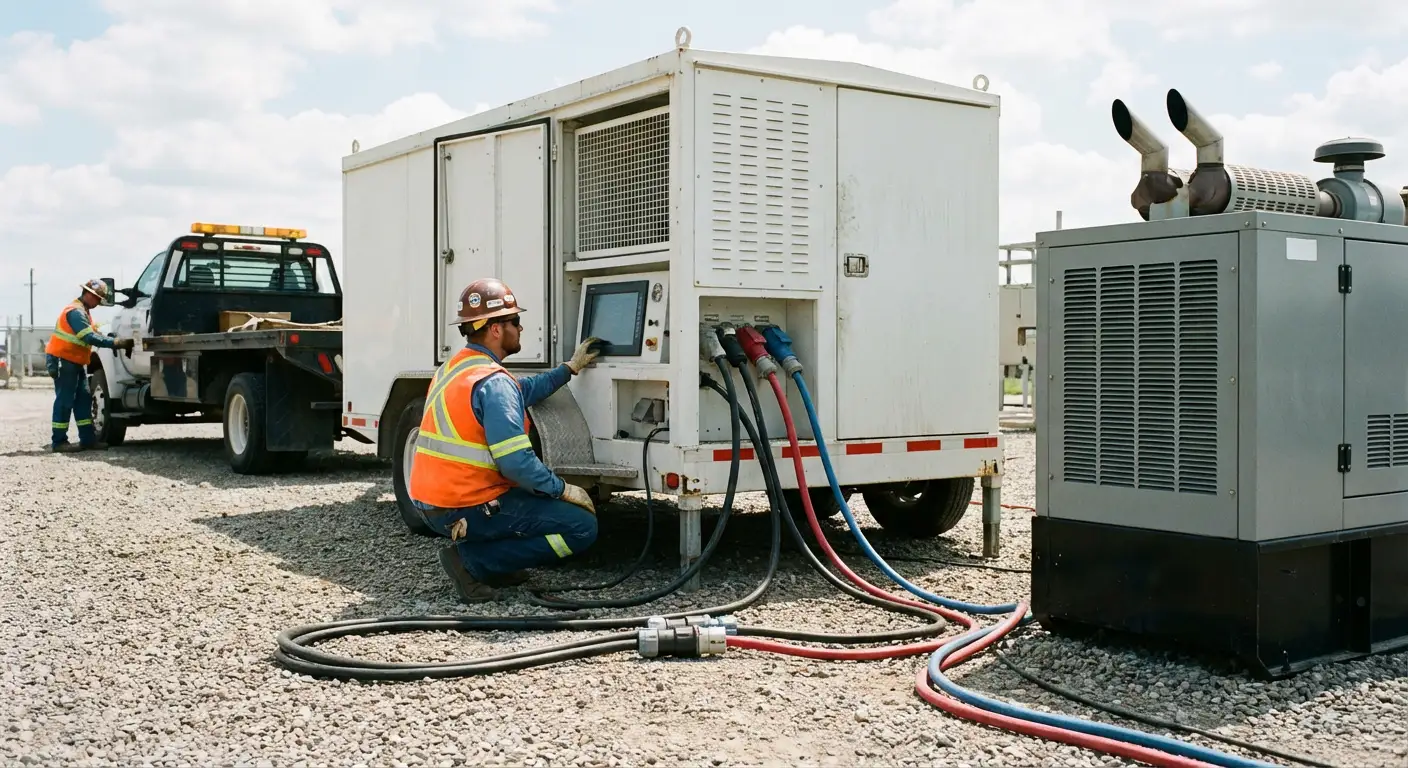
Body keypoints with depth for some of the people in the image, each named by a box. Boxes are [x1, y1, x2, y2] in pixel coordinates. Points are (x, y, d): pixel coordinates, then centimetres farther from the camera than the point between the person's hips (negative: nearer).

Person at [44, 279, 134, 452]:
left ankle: (88, 439, 9)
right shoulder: (76, 311, -18)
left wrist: (115, 342, -1)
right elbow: (90, 337, -27)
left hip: (75, 362, 10)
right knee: (65, 401, -8)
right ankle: (58, 441, -3)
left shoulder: (83, 311, 16)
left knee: (83, 399, 8)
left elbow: (92, 333, 13)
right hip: (63, 360, -10)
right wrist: (116, 343, -29)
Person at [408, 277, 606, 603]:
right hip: (467, 511, -10)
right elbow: (516, 463, -25)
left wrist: (571, 367, 26)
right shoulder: (493, 382, -19)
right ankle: (472, 561, -9)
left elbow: (521, 392, 24)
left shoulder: (453, 368, 11)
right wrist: (564, 490, -11)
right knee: (582, 526, -9)